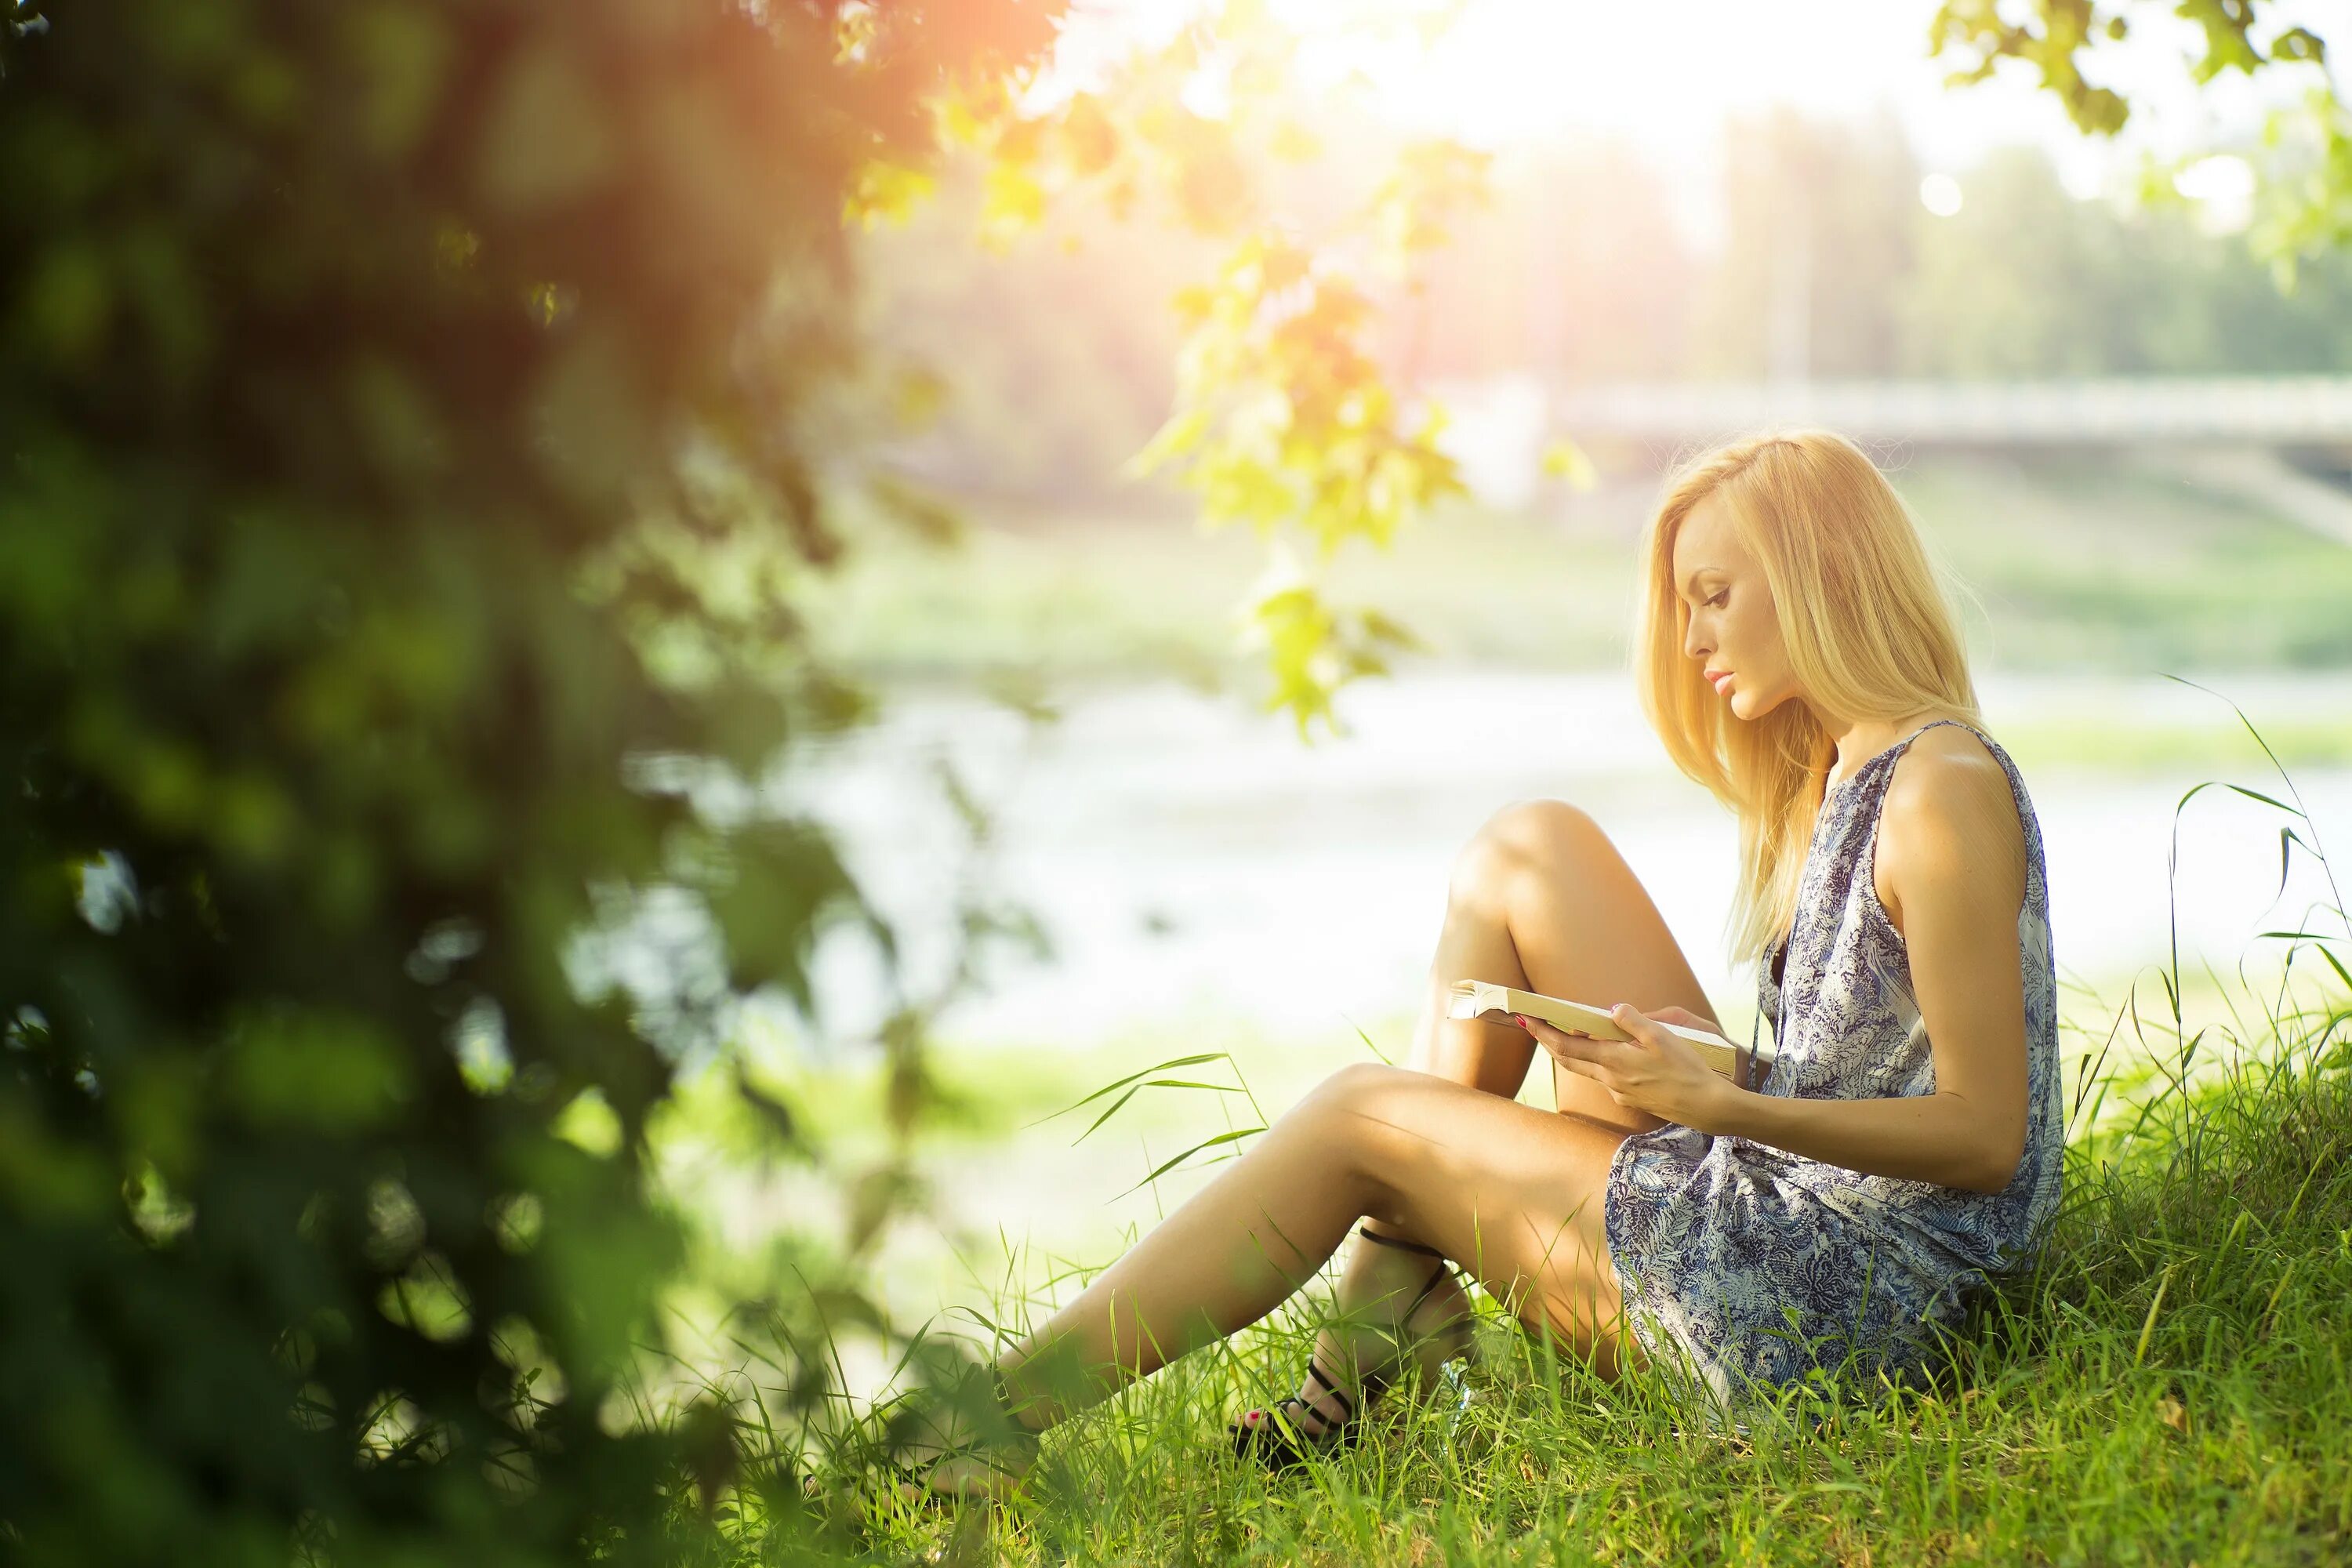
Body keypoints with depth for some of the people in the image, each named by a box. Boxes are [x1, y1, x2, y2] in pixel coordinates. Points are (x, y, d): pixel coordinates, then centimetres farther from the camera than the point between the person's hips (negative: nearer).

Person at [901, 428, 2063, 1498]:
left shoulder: (1946, 791, -17)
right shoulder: (1836, 779, 13)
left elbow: (1987, 1136, -20)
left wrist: (1724, 1105, -27)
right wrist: (1686, 1064, -1)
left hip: (1838, 1301, -9)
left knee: (1357, 1118, -2)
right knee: (1528, 849, 4)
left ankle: (1003, 1410, 9)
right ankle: (1397, 1303, 2)